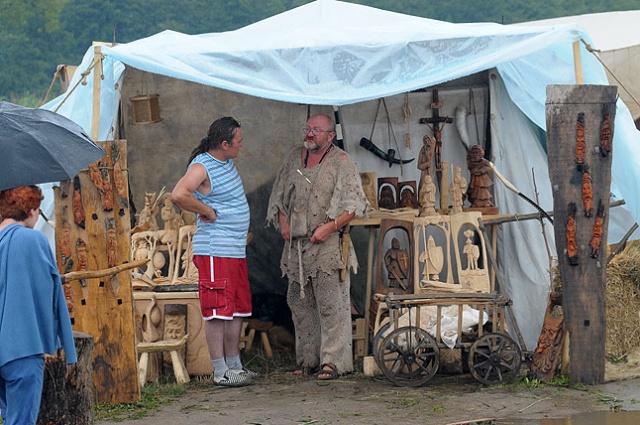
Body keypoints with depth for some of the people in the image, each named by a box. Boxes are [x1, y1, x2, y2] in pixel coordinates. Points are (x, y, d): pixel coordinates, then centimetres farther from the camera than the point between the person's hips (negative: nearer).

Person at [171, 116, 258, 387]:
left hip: (236, 250, 10)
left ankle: (235, 365, 22)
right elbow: (179, 195, -32)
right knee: (218, 311, -7)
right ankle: (220, 372, -5)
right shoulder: (201, 167, -15)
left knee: (237, 310, 14)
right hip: (214, 250, -10)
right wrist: (208, 211, -19)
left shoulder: (227, 162, 13)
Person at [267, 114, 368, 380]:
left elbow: (354, 205, -9)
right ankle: (308, 359, 15)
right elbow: (279, 195, 23)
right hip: (296, 244, 6)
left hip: (327, 245, -6)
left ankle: (333, 361, -6)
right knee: (300, 304, 8)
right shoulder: (294, 158, 13)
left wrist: (330, 227, -18)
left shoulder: (341, 163, -3)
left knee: (331, 304, -8)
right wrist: (282, 221, 7)